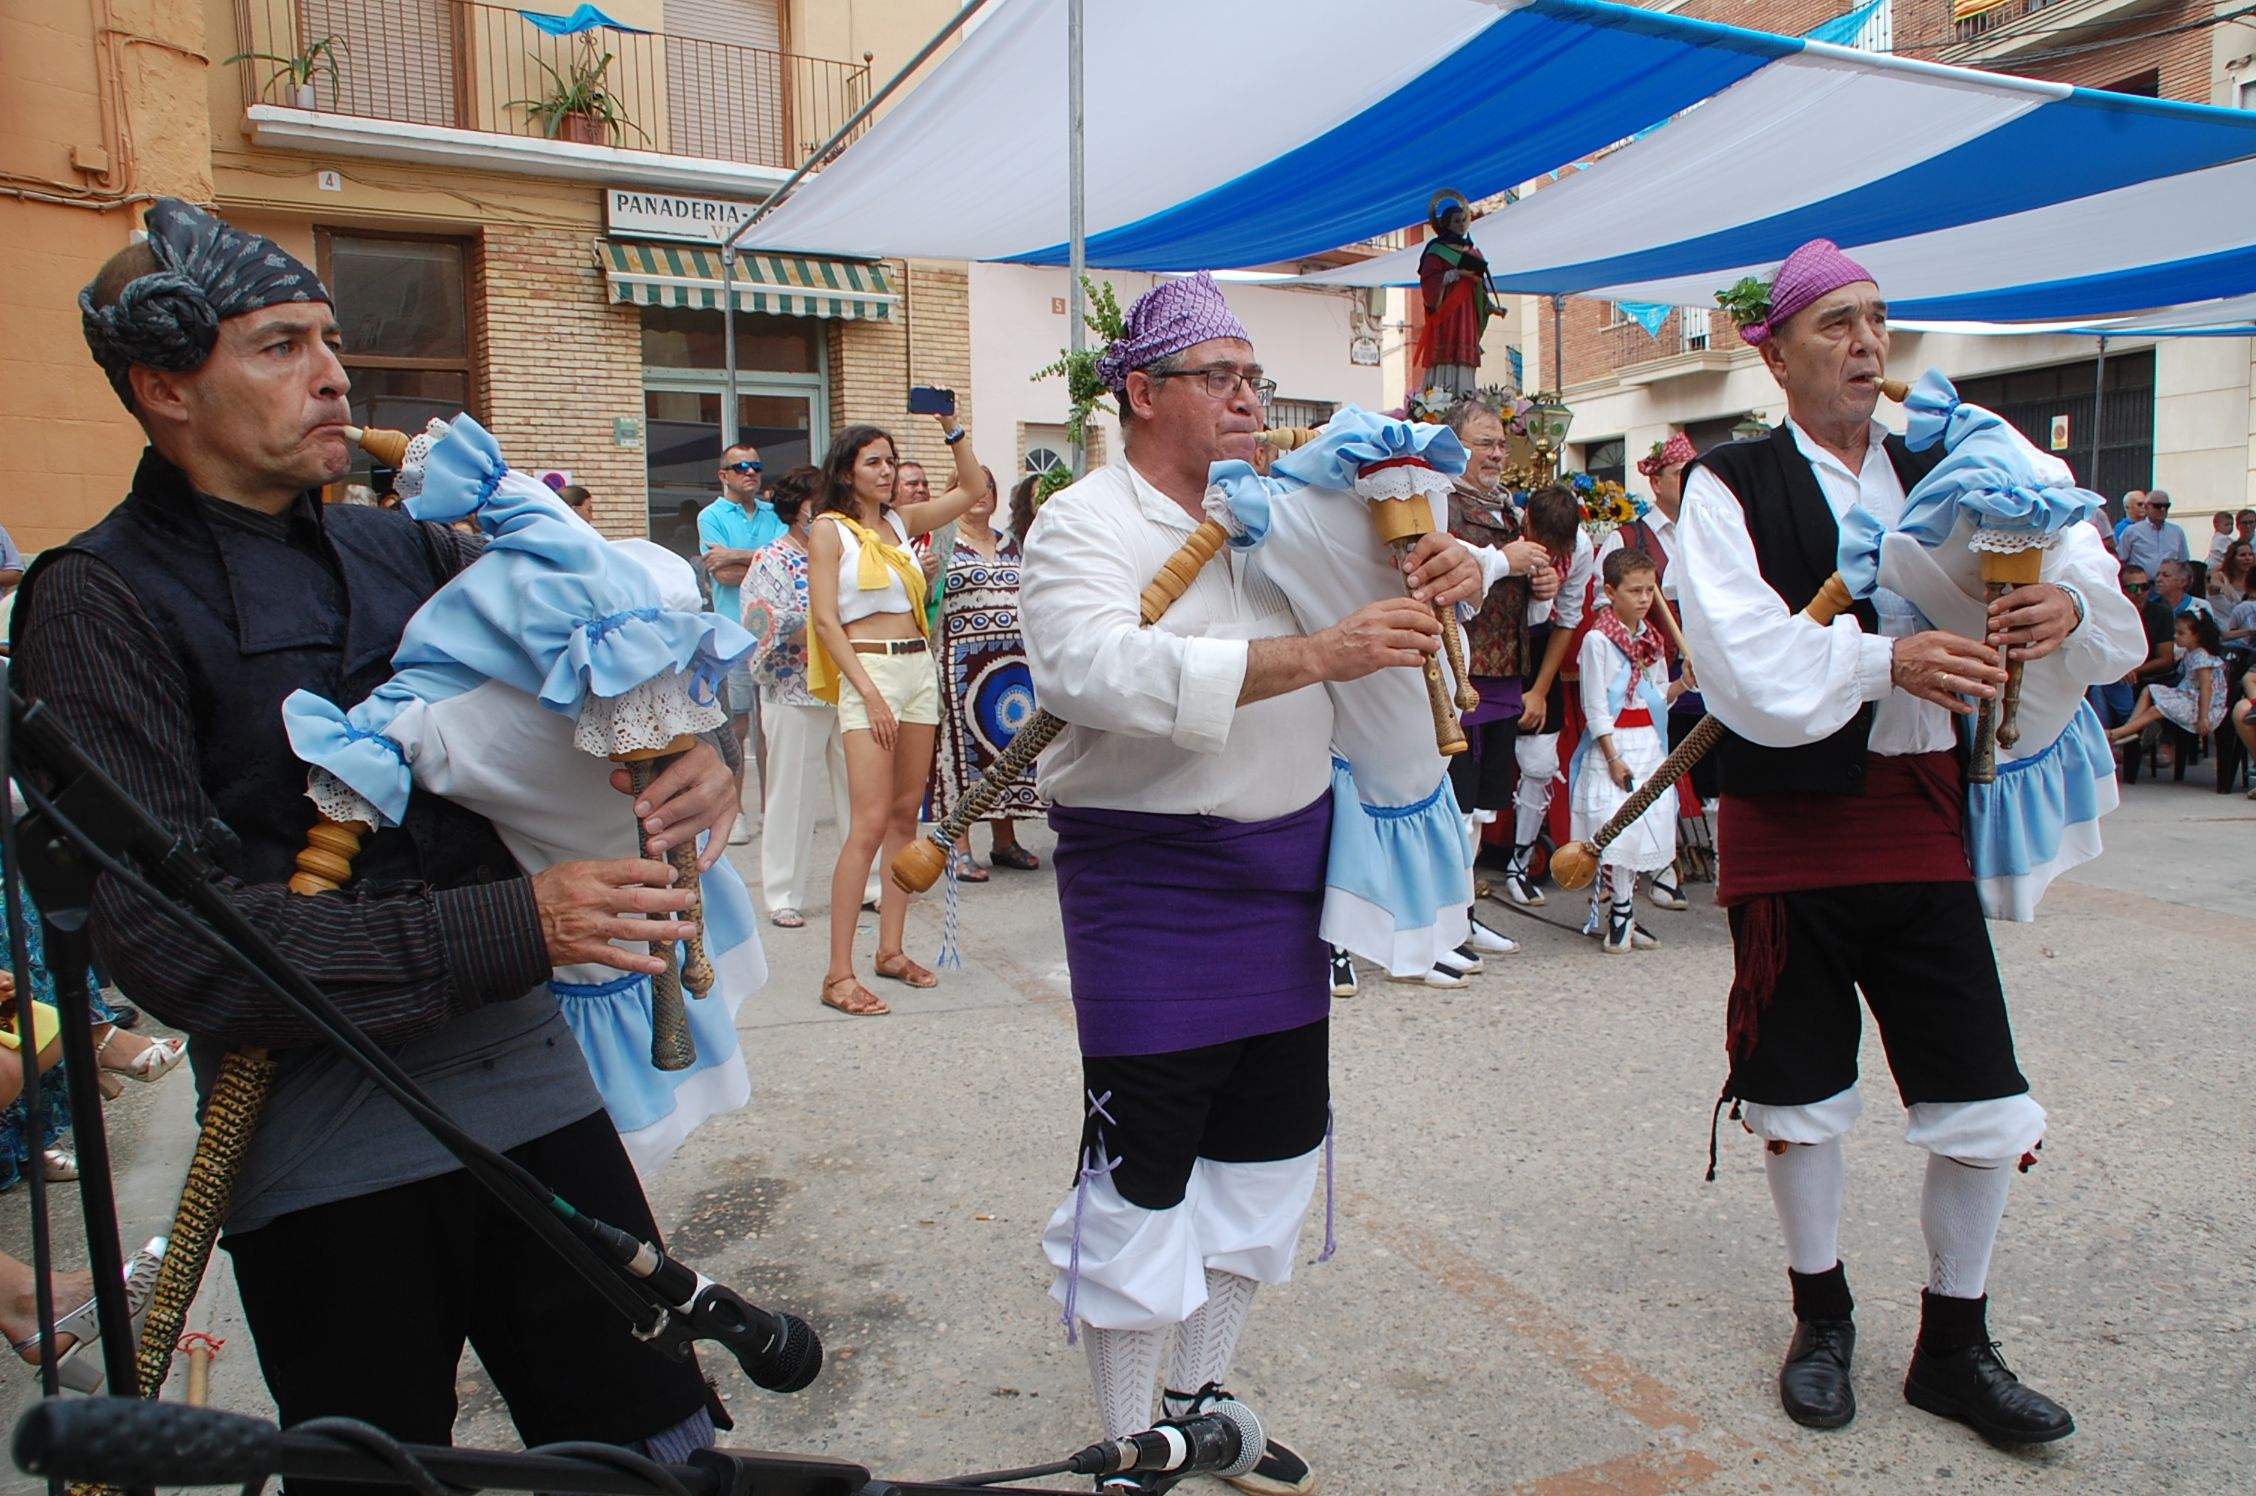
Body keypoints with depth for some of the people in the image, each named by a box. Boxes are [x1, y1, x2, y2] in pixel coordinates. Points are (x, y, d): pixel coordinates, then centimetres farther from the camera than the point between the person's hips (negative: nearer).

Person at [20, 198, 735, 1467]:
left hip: (525, 1078, 4)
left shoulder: (409, 549, 11)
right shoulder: (101, 602, -5)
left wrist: (697, 759, -11)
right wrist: (511, 929, -22)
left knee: (663, 1441, 9)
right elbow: (169, 939, -14)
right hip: (323, 1151, -4)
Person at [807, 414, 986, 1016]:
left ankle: (891, 949, 17)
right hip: (868, 671, -7)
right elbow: (825, 619, -8)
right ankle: (839, 974, -9)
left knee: (905, 815, 8)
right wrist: (869, 694, -16)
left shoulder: (900, 521, 15)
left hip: (919, 668, 7)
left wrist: (951, 428, 7)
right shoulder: (830, 528, -1)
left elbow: (973, 489, 18)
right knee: (870, 823, -13)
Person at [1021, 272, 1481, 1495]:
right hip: (1150, 880, -7)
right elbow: (1102, 672, -28)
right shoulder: (1083, 525, -9)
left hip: (1285, 872, 7)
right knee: (1142, 1171, 0)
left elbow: (1391, 558, 20)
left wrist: (1453, 568, -6)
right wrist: (1316, 655, -35)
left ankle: (1201, 1394, 36)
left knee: (1270, 1143, 15)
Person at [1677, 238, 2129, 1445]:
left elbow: (2072, 556, 6)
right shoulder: (1730, 486, -5)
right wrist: (1886, 661, -28)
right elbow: (1745, 663, -18)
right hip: (1790, 828, -3)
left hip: (1922, 818, 4)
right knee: (1799, 1097, 11)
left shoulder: (1944, 475, 9)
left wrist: (2068, 606, -16)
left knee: (1986, 1106, 5)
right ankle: (1822, 1320, 34)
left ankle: (1954, 1347, 28)